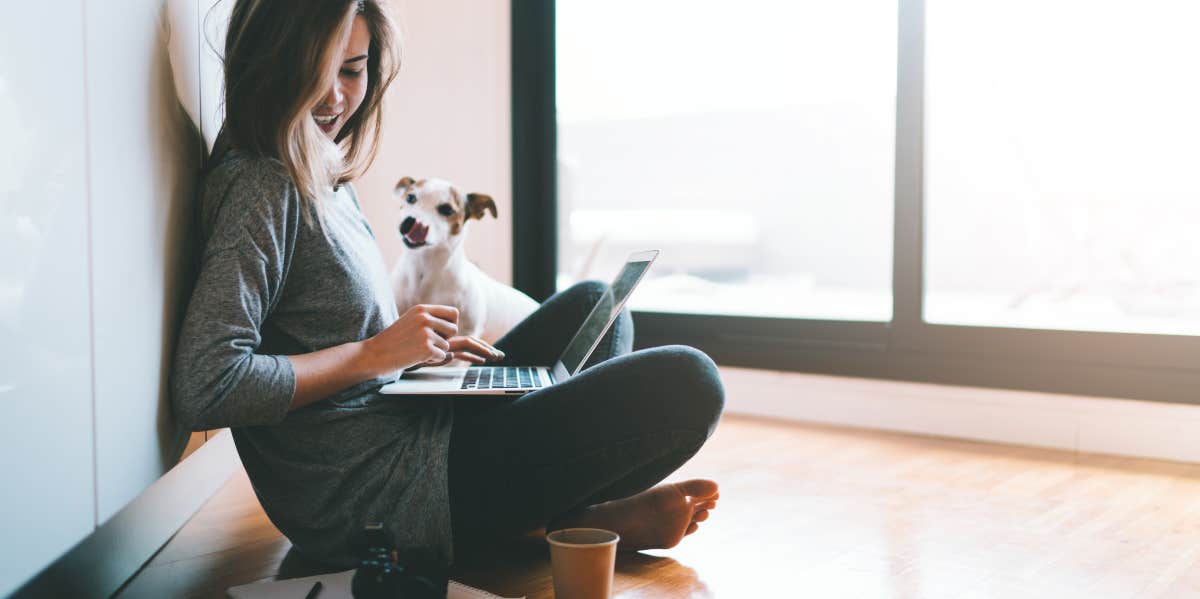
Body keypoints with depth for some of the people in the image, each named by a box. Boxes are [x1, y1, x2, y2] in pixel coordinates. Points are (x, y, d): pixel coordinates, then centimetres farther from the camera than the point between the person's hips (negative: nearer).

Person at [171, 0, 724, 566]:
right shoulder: (260, 190, -17)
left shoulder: (324, 179, 12)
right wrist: (373, 354, -18)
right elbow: (203, 388, -26)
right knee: (684, 383, -16)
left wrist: (425, 344, 3)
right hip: (364, 499, -10)